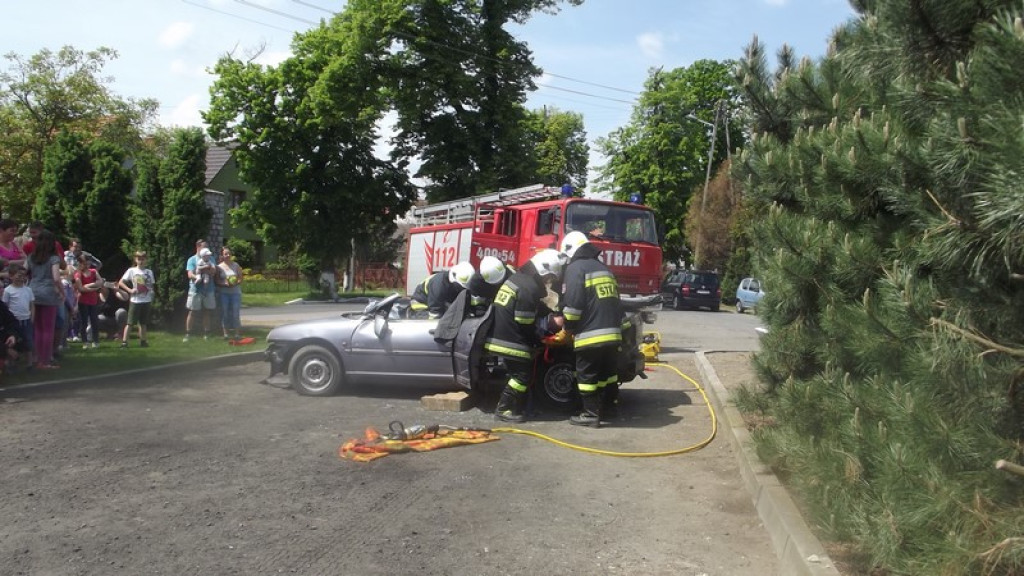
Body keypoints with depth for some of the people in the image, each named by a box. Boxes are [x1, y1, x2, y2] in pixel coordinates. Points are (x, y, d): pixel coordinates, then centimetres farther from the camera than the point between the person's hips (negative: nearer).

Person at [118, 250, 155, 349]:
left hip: (146, 301, 3)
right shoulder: (131, 271, -2)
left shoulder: (149, 272, 7)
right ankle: (124, 341, -1)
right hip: (135, 301, -3)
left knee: (143, 322, 11)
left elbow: (152, 286, 12)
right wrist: (130, 290, -13)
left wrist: (152, 300, -1)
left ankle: (143, 341, 18)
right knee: (130, 322, -3)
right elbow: (120, 283, -2)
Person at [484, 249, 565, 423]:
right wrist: (538, 342, -5)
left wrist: (551, 317, 12)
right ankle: (503, 409, 3)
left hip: (502, 337, 10)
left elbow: (536, 308, 23)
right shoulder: (529, 288, -20)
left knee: (520, 374, 18)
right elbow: (525, 323, -19)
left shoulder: (520, 278, 13)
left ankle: (514, 407, 24)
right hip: (512, 340, -10)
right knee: (522, 375, -2)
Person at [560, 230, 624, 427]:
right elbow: (616, 301, 24)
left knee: (587, 375, 0)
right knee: (608, 371, 20)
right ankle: (609, 406, 30)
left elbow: (572, 303, -15)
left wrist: (568, 326, -1)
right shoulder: (604, 269, 21)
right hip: (612, 332, 8)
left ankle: (591, 414, 1)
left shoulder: (575, 268, -5)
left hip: (590, 334, -8)